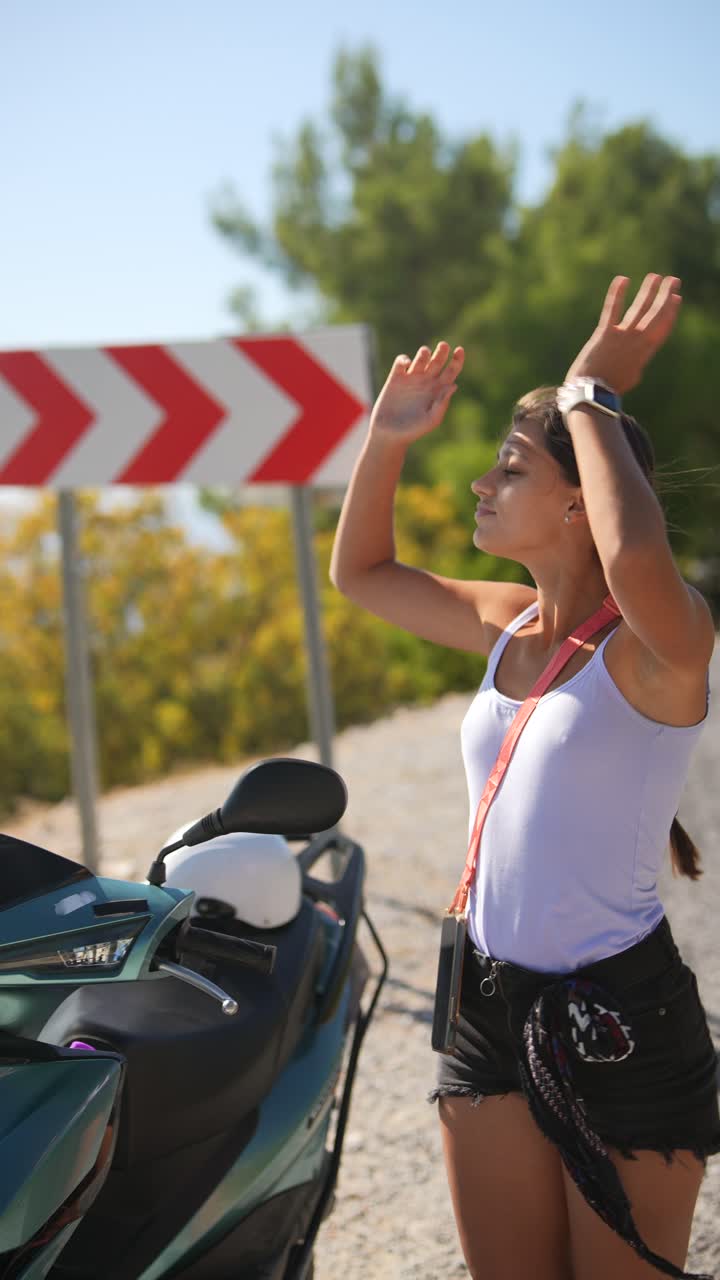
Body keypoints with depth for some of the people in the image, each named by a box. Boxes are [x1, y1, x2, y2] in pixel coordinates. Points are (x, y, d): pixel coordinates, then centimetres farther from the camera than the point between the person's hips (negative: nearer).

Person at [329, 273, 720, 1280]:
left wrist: (591, 398, -28)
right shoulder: (510, 623, 6)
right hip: (492, 1004, 7)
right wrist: (386, 439, 4)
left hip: (623, 1017, -7)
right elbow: (362, 571, 20)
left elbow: (637, 560, -42)